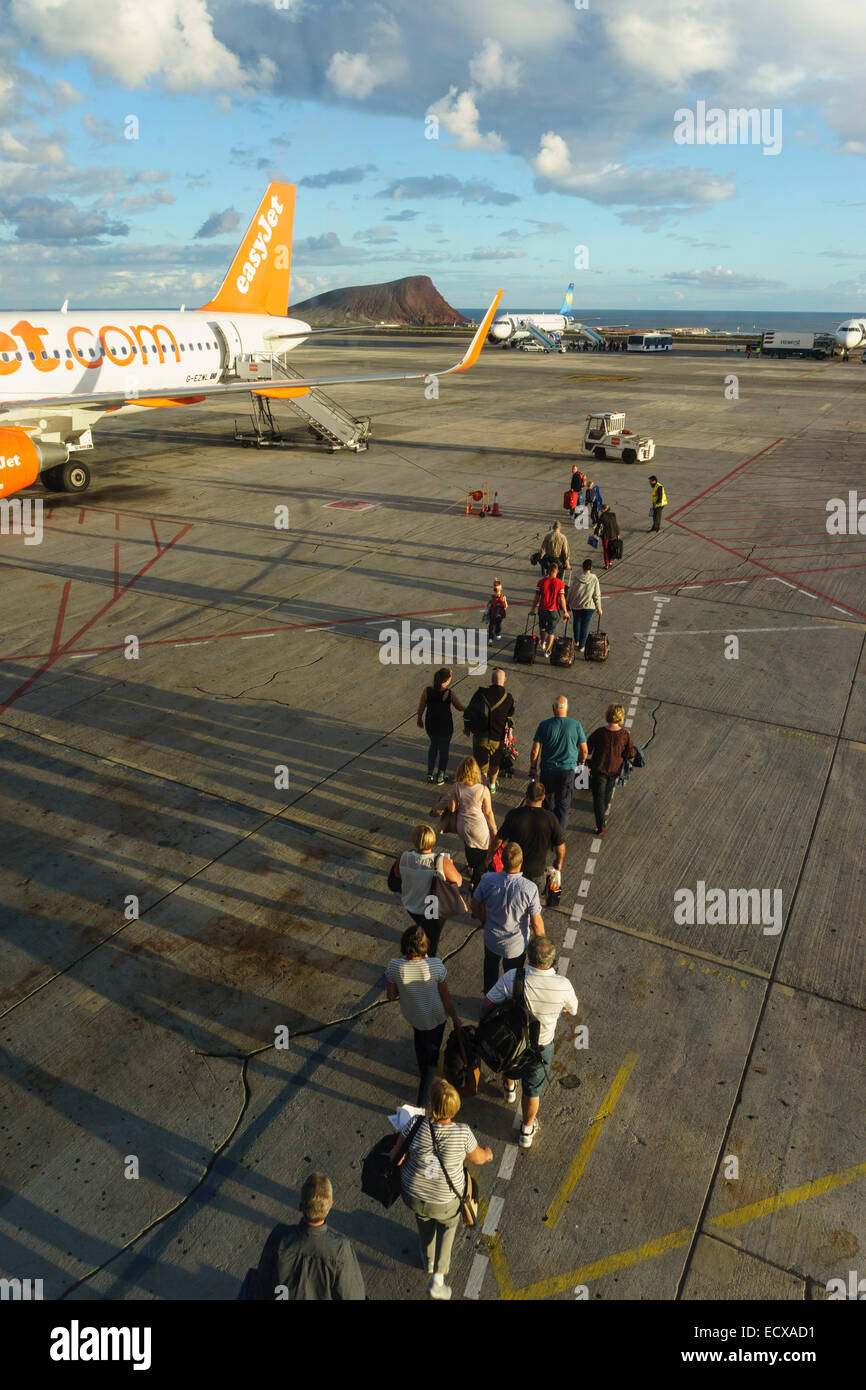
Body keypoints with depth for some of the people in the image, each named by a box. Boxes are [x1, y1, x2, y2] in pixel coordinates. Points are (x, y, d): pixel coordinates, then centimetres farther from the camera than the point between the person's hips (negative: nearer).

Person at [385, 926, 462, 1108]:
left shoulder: (394, 966, -29)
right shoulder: (435, 965, -32)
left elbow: (390, 996, -13)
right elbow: (446, 997, -17)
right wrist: (455, 1019, 0)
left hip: (411, 1015, 2)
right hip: (434, 1017, -2)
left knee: (420, 1039, 36)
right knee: (432, 1051, 22)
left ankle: (423, 1069, 62)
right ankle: (423, 1101, 26)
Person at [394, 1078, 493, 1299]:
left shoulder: (415, 1126, -30)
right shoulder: (462, 1133, -30)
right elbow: (477, 1157, -9)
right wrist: (486, 1154, 15)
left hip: (414, 1194, 1)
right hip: (445, 1200, -1)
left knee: (424, 1221, 36)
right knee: (448, 1223, 34)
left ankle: (428, 1262, 61)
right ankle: (437, 1279, 30)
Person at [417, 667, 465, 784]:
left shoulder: (427, 691, -14)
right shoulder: (449, 693, -21)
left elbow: (421, 709, -3)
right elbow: (459, 707, -7)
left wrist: (420, 719, 15)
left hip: (430, 725, 3)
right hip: (445, 726, -3)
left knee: (433, 745, 29)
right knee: (443, 749, 19)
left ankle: (430, 774, 31)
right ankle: (440, 777, 31)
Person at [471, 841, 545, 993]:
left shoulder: (488, 880, -25)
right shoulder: (529, 889, -32)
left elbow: (474, 906, -8)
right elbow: (536, 923, -21)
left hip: (492, 940, 3)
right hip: (517, 945, -2)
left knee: (490, 971, 32)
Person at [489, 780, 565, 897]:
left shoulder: (514, 815, -18)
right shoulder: (550, 818, -16)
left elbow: (498, 840, -10)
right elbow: (560, 847, -8)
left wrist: (490, 857, 8)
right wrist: (558, 866, 11)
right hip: (538, 872, 0)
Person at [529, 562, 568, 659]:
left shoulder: (541, 582, -6)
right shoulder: (560, 583, -11)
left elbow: (536, 597, -3)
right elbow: (562, 598, -10)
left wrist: (533, 609, 8)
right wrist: (565, 612, -2)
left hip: (542, 609, 2)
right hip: (554, 610, -2)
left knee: (542, 627, 28)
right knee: (551, 631, 12)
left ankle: (542, 644, 42)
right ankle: (546, 651, 16)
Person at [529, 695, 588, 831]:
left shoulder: (544, 725, -11)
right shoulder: (576, 725, -9)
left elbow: (534, 751, -8)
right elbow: (584, 750, -1)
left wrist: (533, 767, 6)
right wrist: (582, 762, 19)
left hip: (547, 769, 1)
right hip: (568, 770, 0)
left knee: (547, 798, 21)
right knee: (563, 802, 11)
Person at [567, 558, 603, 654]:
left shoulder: (576, 579, -12)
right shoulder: (594, 579, -14)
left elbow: (570, 592, -2)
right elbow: (597, 596, -9)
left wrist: (567, 603, 13)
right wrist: (599, 608, 2)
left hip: (575, 605, 1)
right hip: (589, 606, -1)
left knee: (576, 622, 24)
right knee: (585, 625, 11)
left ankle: (577, 641, 40)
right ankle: (581, 646, 16)